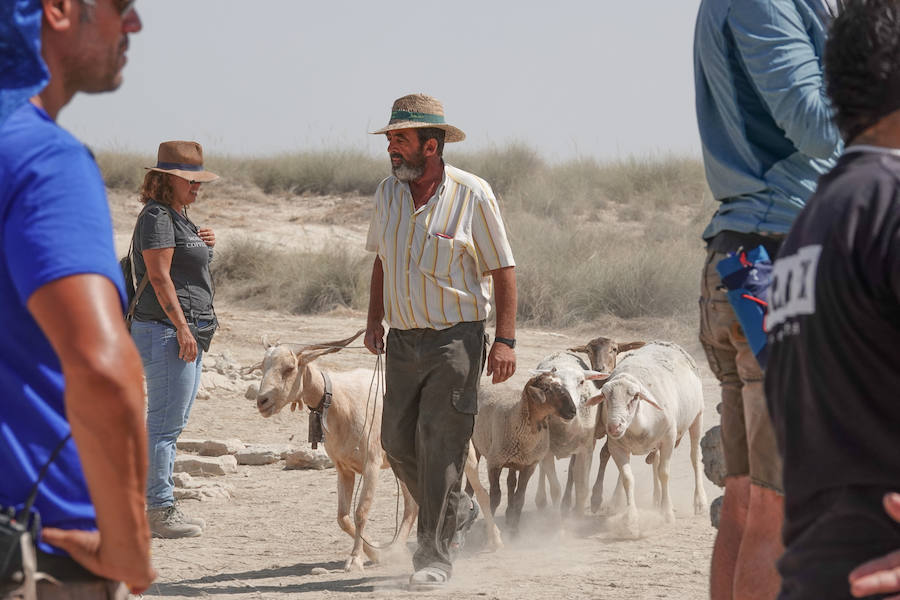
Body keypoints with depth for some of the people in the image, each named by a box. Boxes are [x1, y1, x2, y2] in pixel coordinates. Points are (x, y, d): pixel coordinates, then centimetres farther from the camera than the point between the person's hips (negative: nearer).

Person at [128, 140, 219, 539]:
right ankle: (160, 510, -8)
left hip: (188, 331, 10)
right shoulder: (157, 217, -11)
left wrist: (202, 246, 12)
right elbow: (159, 276, -18)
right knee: (164, 425, -9)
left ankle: (159, 507, 17)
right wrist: (182, 327, -22)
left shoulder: (179, 216, 19)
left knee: (169, 425, 12)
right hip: (165, 329, -10)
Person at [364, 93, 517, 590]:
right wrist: (374, 320, 11)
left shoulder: (472, 195, -9)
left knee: (440, 445, -9)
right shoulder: (388, 193, 6)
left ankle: (436, 555, -1)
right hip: (403, 339, 6)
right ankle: (457, 511, 30)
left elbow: (502, 270, -6)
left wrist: (505, 340, -12)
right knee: (398, 443, 5)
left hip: (455, 339, -6)